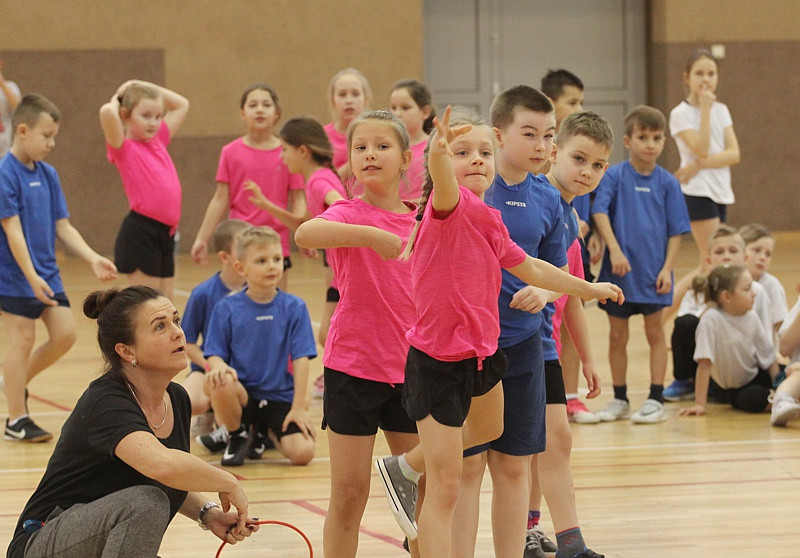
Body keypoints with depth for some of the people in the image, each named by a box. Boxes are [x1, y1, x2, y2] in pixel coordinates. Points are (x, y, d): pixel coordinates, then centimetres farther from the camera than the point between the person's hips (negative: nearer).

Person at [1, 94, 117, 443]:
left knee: (65, 334, 3)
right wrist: (31, 277, -23)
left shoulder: (47, 175, 8)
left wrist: (93, 259, -2)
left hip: (47, 273, 7)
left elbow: (63, 227, 10)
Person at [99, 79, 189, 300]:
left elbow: (182, 105, 28)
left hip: (165, 233, 7)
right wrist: (116, 101, -2)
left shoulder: (158, 140, 14)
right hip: (140, 232, -7)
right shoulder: (123, 148, -5)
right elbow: (107, 112, -25)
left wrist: (142, 86, 18)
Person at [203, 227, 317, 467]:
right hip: (243, 392, -1)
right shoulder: (227, 309, -1)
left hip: (280, 397, 1)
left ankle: (267, 431, 19)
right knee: (219, 382, -37)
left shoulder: (294, 308, -1)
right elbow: (214, 354, -1)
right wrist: (218, 366, -26)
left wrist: (298, 407, -10)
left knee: (302, 452, -21)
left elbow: (301, 359, -4)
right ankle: (237, 436, -2)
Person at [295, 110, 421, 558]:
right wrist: (370, 235, -42)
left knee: (424, 487, 9)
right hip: (354, 366, -5)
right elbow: (305, 233, -33)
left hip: (409, 368, 5)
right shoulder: (349, 215, -8)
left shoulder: (419, 221, 7)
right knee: (349, 492, -2)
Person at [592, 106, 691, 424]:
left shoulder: (667, 183, 1)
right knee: (617, 335, 8)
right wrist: (614, 249, -25)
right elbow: (600, 212, -14)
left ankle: (656, 399, 11)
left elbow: (676, 231, 2)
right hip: (619, 270, 0)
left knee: (655, 332, 5)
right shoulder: (614, 176, -3)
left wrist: (667, 268, -7)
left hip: (653, 272, 0)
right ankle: (620, 400, 19)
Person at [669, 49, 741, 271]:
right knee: (712, 260, -13)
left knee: (708, 261, 5)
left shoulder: (721, 111, 11)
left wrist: (700, 164, -15)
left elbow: (734, 154, 0)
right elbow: (701, 150, -18)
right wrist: (705, 109, -15)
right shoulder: (681, 114, -6)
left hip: (720, 192, 6)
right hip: (697, 192, -6)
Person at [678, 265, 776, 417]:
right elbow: (704, 364, -24)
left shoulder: (752, 317, -8)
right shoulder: (711, 319, -23)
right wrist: (699, 404, -25)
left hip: (757, 377, 5)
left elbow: (768, 358, 0)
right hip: (732, 390, -5)